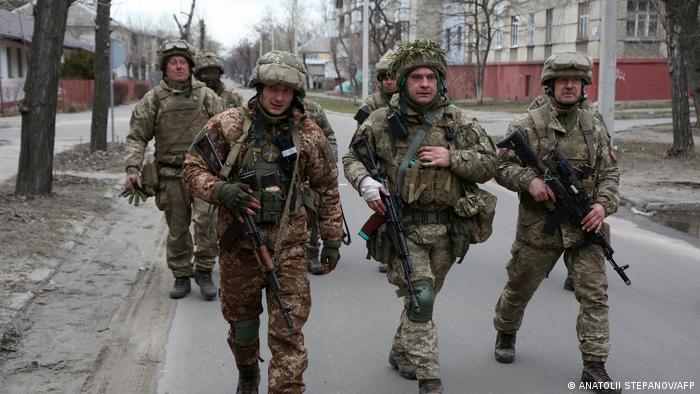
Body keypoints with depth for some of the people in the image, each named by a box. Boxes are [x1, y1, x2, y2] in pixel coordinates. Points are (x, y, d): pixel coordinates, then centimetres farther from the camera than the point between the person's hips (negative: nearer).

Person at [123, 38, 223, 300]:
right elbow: (137, 137, 4)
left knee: (205, 221, -15)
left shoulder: (207, 96, 7)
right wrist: (133, 169, -9)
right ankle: (181, 276, 22)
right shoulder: (153, 100, 5)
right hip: (171, 176, 1)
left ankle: (204, 271, 2)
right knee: (177, 230, 8)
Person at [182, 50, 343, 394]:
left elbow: (327, 188, 7)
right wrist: (221, 190, -20)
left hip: (288, 247, -1)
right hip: (239, 245, 1)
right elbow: (193, 169, -1)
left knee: (288, 333, -5)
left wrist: (332, 239, 8)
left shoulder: (309, 135, -3)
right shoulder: (227, 126, -5)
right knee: (241, 321, 18)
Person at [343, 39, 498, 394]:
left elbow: (489, 165, 2)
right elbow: (352, 158, 8)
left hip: (445, 229, 3)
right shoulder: (382, 121, -2)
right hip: (402, 227, -3)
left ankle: (401, 352, 42)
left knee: (425, 296, 18)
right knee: (419, 297, -15)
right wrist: (365, 183, -13)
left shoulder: (459, 121, 2)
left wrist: (452, 158, -14)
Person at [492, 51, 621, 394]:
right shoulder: (527, 125, -5)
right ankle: (505, 334, 41)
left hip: (584, 225, 3)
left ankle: (594, 365, 2)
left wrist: (604, 203, -8)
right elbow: (501, 166, -5)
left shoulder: (594, 127, 7)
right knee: (519, 288, 13)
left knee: (595, 294, -5)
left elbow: (609, 172, 10)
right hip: (539, 225, -2)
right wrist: (530, 180, -23)